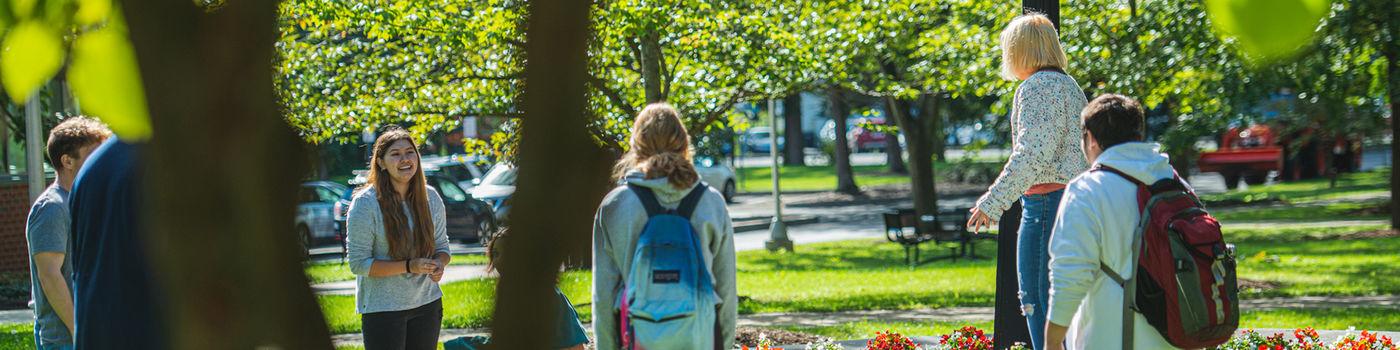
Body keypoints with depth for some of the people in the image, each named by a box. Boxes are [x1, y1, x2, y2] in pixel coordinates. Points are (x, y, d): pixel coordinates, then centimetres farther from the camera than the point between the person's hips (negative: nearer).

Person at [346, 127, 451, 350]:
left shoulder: (431, 197, 4)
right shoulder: (365, 204, -12)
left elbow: (442, 247, 14)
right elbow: (358, 264, -14)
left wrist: (439, 264, -11)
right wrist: (408, 266, -23)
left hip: (427, 304, 5)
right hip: (383, 308, -5)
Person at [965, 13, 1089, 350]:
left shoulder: (1036, 87, -10)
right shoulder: (1068, 85, 19)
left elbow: (1032, 154, -21)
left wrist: (992, 202, -21)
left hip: (1048, 199, -10)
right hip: (1075, 193, 10)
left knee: (1039, 299, -8)